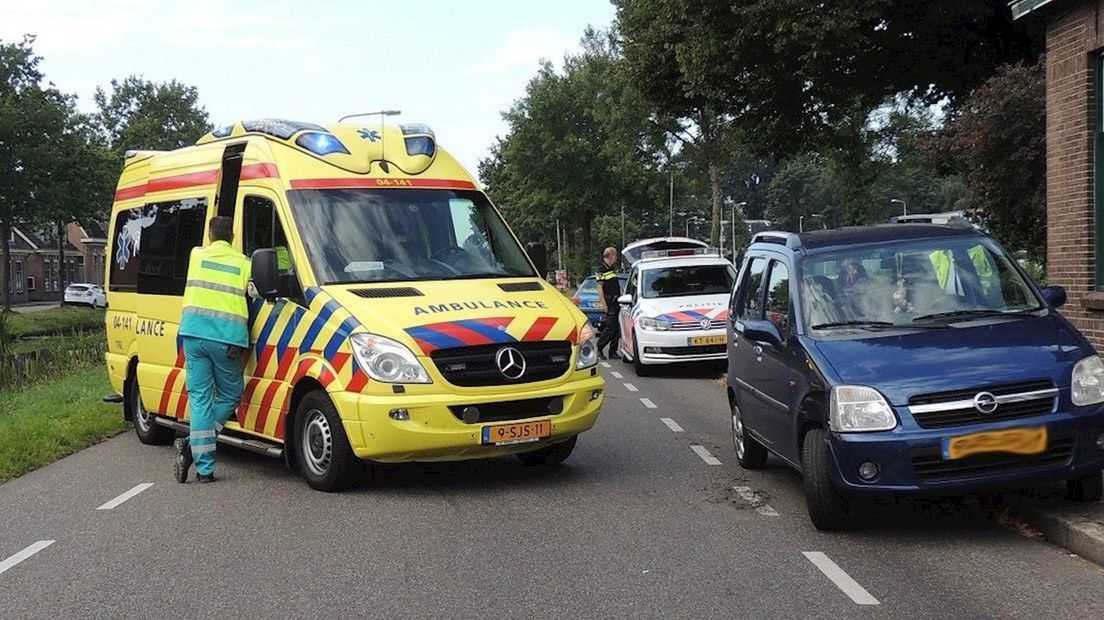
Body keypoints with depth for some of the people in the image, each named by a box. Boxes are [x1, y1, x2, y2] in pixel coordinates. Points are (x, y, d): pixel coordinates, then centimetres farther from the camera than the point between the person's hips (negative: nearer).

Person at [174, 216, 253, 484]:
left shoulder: (197, 255, 12)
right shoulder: (243, 263, 10)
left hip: (193, 331, 2)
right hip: (227, 337, -2)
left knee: (200, 397, 4)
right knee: (230, 396, 14)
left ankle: (205, 468, -4)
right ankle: (193, 446, -5)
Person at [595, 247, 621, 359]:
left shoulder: (612, 269, 18)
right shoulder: (601, 270, -9)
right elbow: (600, 288, -14)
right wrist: (603, 304, -18)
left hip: (617, 302, 8)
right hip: (609, 304, -8)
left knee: (617, 329, 6)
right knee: (610, 328, -10)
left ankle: (613, 352, 11)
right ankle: (598, 349, 2)